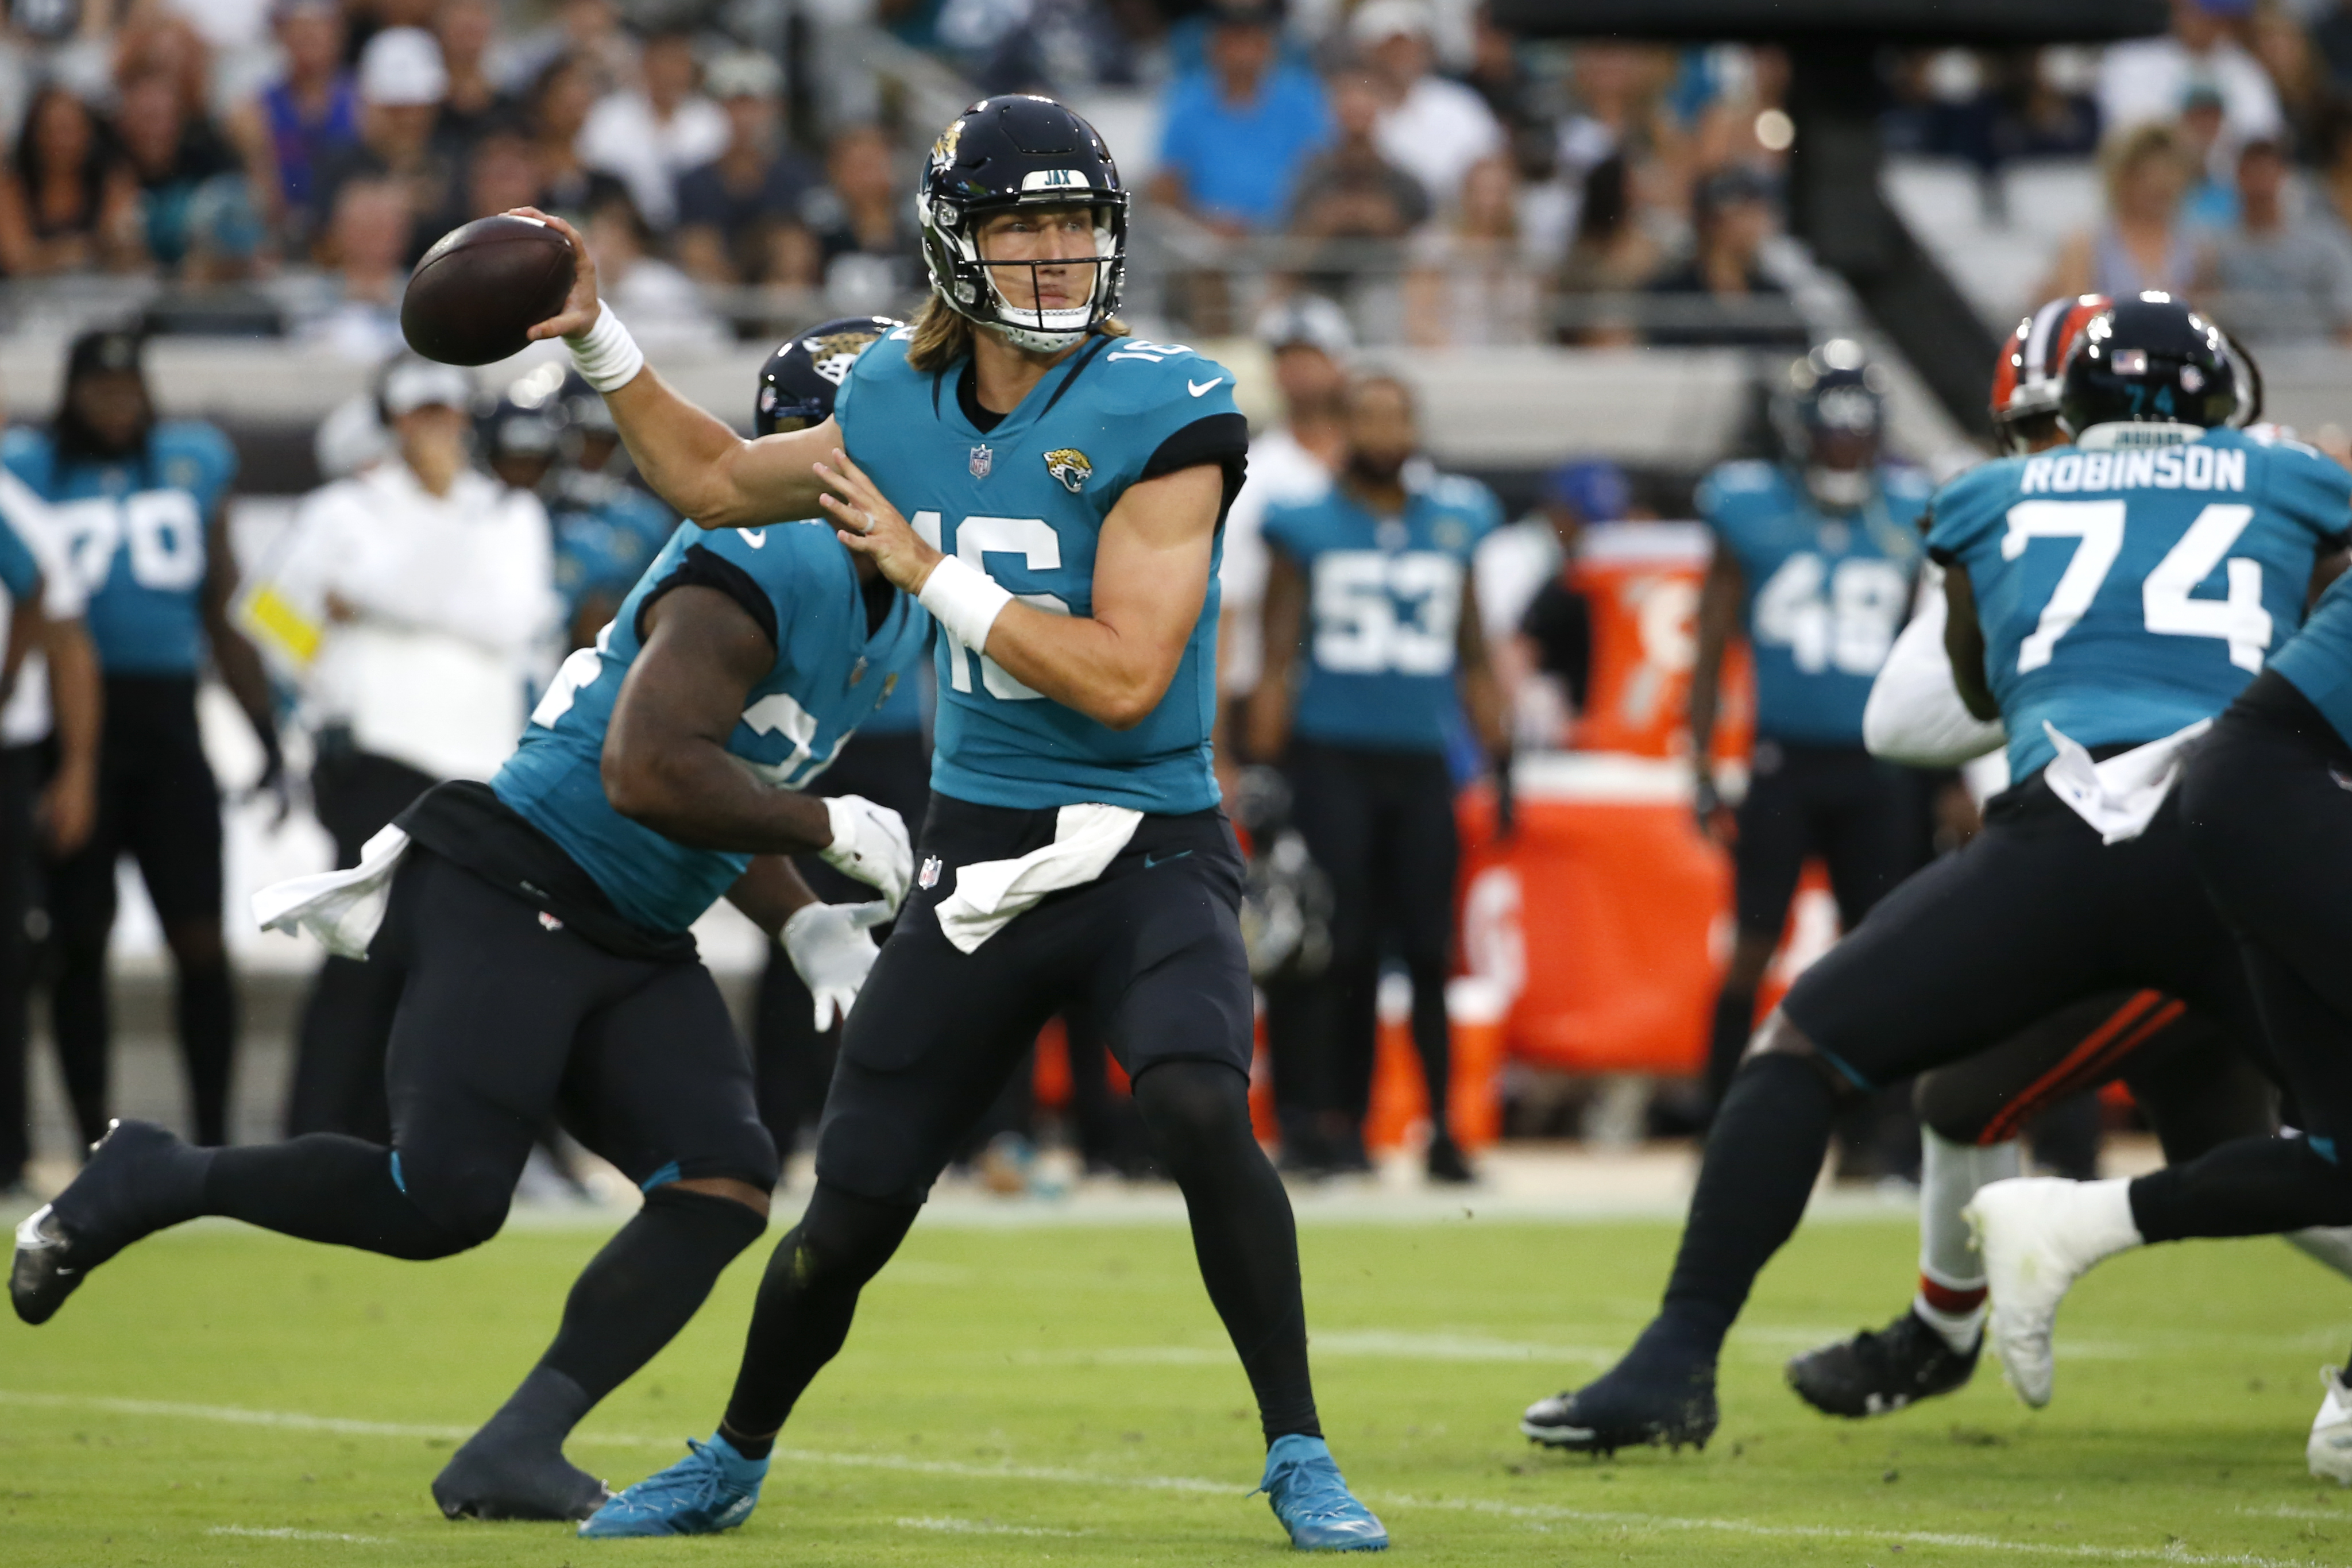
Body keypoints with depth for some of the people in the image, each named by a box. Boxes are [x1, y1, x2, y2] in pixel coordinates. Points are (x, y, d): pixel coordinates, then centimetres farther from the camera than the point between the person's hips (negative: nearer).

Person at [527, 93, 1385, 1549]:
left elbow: (1123, 677, -20)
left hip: (1145, 850, -4)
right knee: (850, 1214, 7)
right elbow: (718, 480, 23)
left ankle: (1301, 1458, -19)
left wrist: (929, 569, -16)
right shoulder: (905, 404, 3)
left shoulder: (1160, 415, -14)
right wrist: (601, 341, 13)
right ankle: (736, 1460, 34)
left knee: (1199, 1105, -32)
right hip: (980, 859, 4)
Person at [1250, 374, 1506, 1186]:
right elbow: (1278, 656, 2)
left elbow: (1474, 660, 17)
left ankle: (1443, 1125, 2)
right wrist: (1265, 767, -4)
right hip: (1332, 757, -2)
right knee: (1348, 951, -5)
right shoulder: (1306, 523, 2)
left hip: (1421, 760, 2)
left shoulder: (1454, 523, 10)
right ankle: (1341, 1125, 2)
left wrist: (1497, 756, 13)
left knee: (1428, 951, -2)